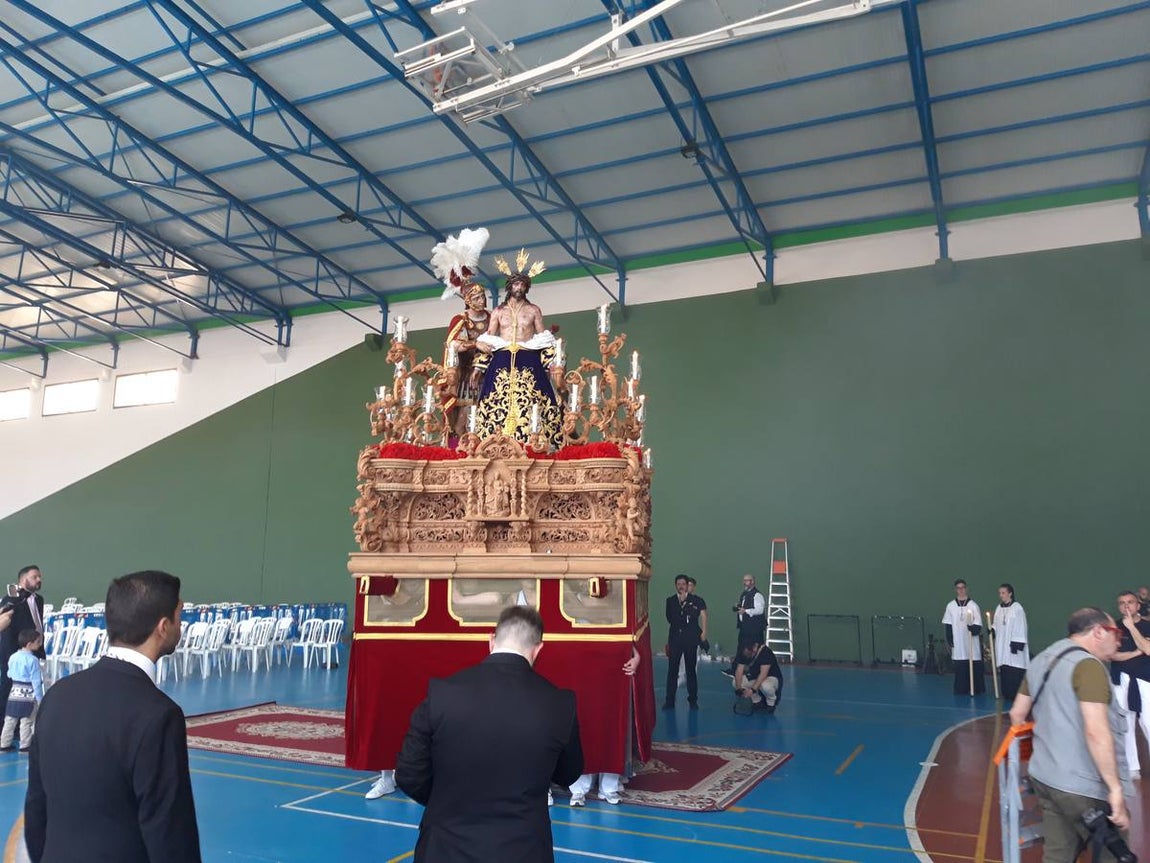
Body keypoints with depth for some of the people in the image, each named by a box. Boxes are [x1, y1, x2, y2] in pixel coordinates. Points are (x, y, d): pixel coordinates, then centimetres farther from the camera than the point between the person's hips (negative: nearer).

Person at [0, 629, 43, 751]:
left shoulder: (13, 657, 2)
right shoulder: (32, 660, -19)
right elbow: (36, 681, -16)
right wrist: (40, 699, -10)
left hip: (14, 693, 6)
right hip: (28, 695, -6)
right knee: (26, 722, 4)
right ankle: (25, 746, 9)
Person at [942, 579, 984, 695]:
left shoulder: (973, 605, -2)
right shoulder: (950, 606, 5)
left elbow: (978, 624, -2)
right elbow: (948, 625, 8)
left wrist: (974, 628, -23)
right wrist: (950, 640, 2)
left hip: (972, 643, -2)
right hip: (958, 643, 2)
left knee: (975, 668, -1)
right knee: (960, 669, 4)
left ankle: (976, 690, 9)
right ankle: (961, 690, 12)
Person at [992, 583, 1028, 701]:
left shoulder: (1017, 608, -8)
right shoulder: (999, 608, 10)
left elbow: (1020, 628, -9)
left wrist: (1018, 645, -13)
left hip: (1013, 646, -5)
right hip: (1002, 646, 6)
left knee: (1015, 672, -6)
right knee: (1004, 671, 5)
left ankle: (1016, 695, 1)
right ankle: (1007, 694, 12)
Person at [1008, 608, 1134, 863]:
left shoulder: (1042, 660, 12)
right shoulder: (1087, 665, -16)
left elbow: (1017, 713, 18)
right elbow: (1096, 732, -25)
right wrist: (1115, 788, -21)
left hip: (1046, 777, 8)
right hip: (1083, 787, -8)